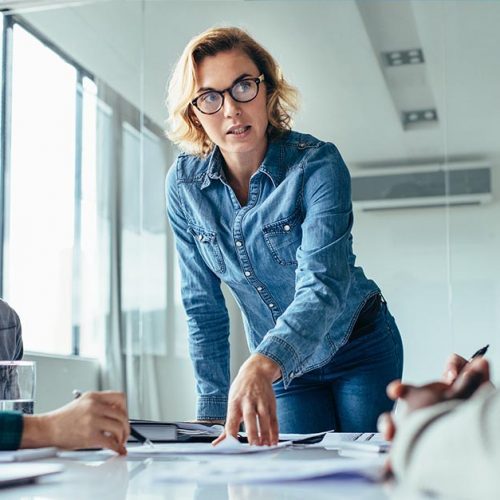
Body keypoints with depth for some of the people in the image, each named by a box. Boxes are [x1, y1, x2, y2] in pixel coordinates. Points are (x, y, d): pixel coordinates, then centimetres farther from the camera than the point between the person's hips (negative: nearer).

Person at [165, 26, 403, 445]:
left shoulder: (317, 163, -24)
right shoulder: (184, 184, -11)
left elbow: (322, 285, -37)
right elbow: (203, 306, -5)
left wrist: (261, 365, -54)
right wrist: (214, 409, -10)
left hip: (359, 350, -3)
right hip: (283, 367, 3)